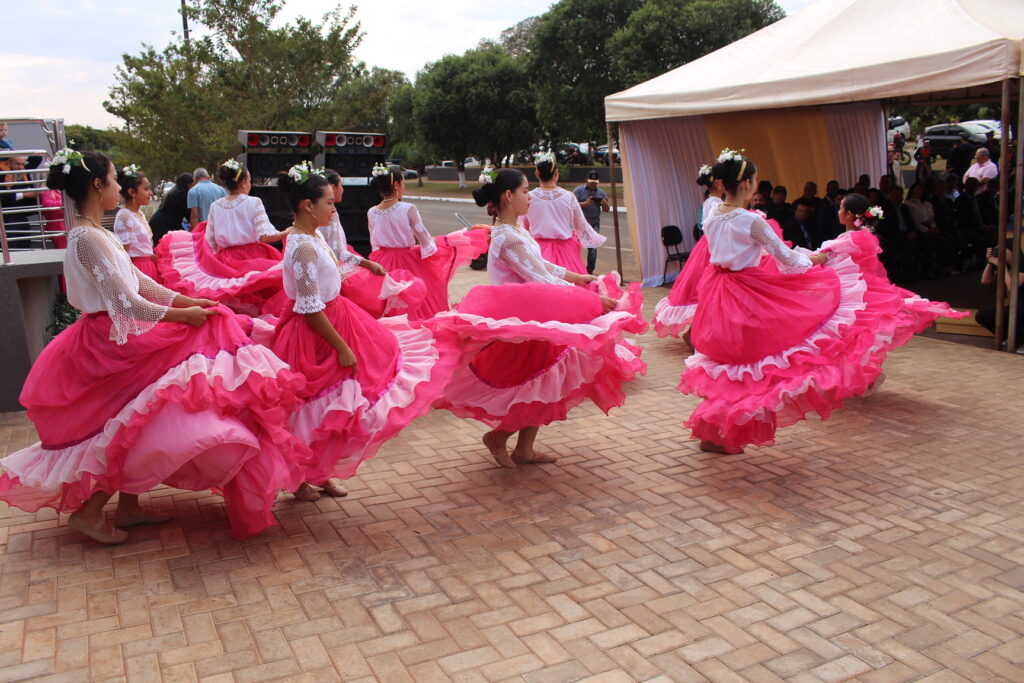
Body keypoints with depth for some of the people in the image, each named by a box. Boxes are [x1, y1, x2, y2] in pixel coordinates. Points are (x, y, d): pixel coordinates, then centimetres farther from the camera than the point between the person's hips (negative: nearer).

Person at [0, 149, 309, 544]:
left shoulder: (95, 234, 11)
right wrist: (182, 315, -14)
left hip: (117, 339, 10)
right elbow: (127, 303, -24)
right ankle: (88, 512, 7)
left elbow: (140, 282, 11)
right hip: (111, 344, -10)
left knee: (131, 428, 17)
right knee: (135, 430, -3)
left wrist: (189, 301, 4)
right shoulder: (88, 238, -21)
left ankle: (128, 507, 28)